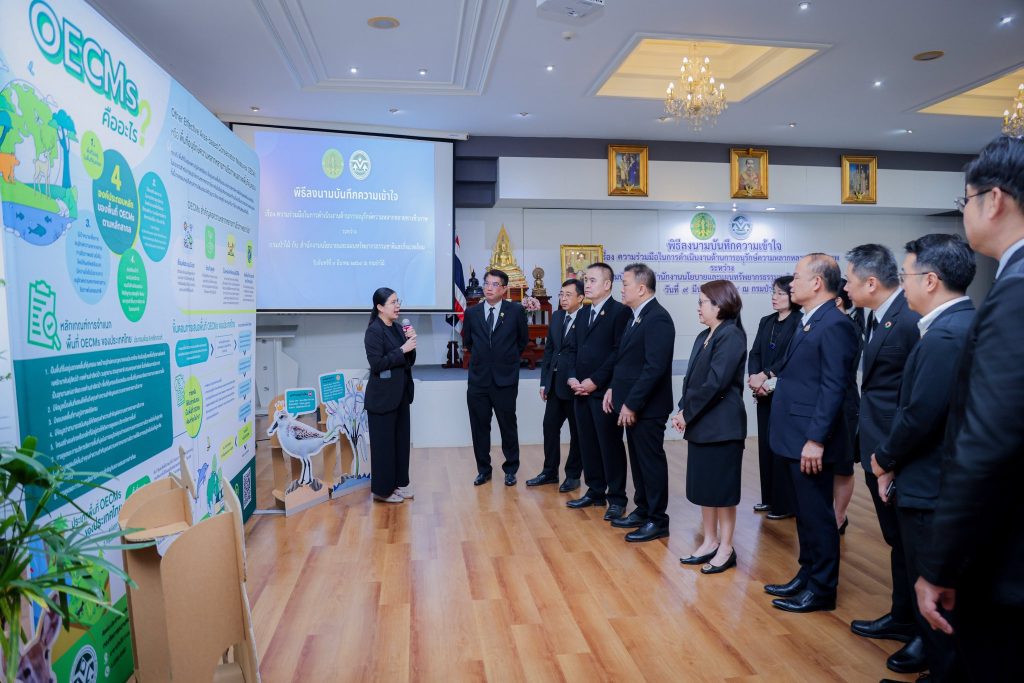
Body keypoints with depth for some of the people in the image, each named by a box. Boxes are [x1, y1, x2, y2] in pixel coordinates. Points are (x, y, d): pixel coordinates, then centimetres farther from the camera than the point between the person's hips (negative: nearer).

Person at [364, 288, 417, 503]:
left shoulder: (398, 328, 10)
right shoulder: (374, 331, -13)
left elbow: (409, 361, 12)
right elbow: (377, 364, -21)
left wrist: (411, 342, -5)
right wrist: (402, 349, -20)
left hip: (400, 394, 8)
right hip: (382, 397, -8)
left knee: (401, 440, 14)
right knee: (383, 443, 3)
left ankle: (399, 483, 27)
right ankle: (382, 490, 15)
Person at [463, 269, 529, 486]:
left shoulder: (516, 310, -3)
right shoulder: (472, 312, 3)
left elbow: (523, 340, 9)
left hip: (505, 378, -2)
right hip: (478, 379, 2)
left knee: (508, 426, 7)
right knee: (479, 426, 8)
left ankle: (510, 469, 22)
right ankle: (483, 469, 22)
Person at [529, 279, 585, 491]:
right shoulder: (556, 317, 9)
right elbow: (549, 349, 12)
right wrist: (544, 381, 9)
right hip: (555, 384, 7)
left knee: (577, 431, 8)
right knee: (550, 426, 11)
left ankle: (573, 475, 20)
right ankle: (550, 472, 24)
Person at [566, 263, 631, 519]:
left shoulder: (620, 311, -8)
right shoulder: (583, 312, 16)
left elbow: (619, 352, -14)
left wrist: (595, 381, -15)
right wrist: (572, 378, 2)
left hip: (605, 391, -7)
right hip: (582, 390, 7)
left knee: (610, 444, 1)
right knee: (588, 443, 12)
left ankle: (617, 498, 11)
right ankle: (595, 492, 24)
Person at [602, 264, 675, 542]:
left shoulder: (658, 318, -18)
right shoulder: (636, 316, 12)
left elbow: (655, 367, -24)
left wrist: (632, 404, -22)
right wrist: (613, 389, 8)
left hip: (647, 406, -9)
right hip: (631, 404, 9)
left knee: (651, 461, 2)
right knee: (637, 460, 17)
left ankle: (657, 520, 15)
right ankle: (642, 510, 30)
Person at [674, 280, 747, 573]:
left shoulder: (732, 336, -15)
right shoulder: (704, 337, 13)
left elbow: (715, 382, -21)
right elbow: (691, 378, 12)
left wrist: (687, 413, -14)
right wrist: (682, 411, 1)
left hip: (722, 425, -9)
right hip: (701, 424, 9)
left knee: (722, 487, 3)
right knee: (703, 486, 14)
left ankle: (726, 549, 17)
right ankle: (710, 542, 27)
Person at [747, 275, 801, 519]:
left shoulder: (799, 322, -7)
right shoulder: (766, 322, 13)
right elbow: (755, 353, 7)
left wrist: (765, 376, -18)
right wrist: (754, 377, -10)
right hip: (765, 393, 6)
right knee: (765, 445, 10)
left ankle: (785, 504, 10)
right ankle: (769, 497, 22)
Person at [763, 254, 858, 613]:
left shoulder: (834, 325, -16)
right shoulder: (810, 322, 13)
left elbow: (833, 388, -21)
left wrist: (816, 439, -22)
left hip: (811, 441, -9)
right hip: (796, 438, 9)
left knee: (817, 516, 4)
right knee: (805, 513, 19)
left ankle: (822, 590, 18)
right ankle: (807, 576, 32)